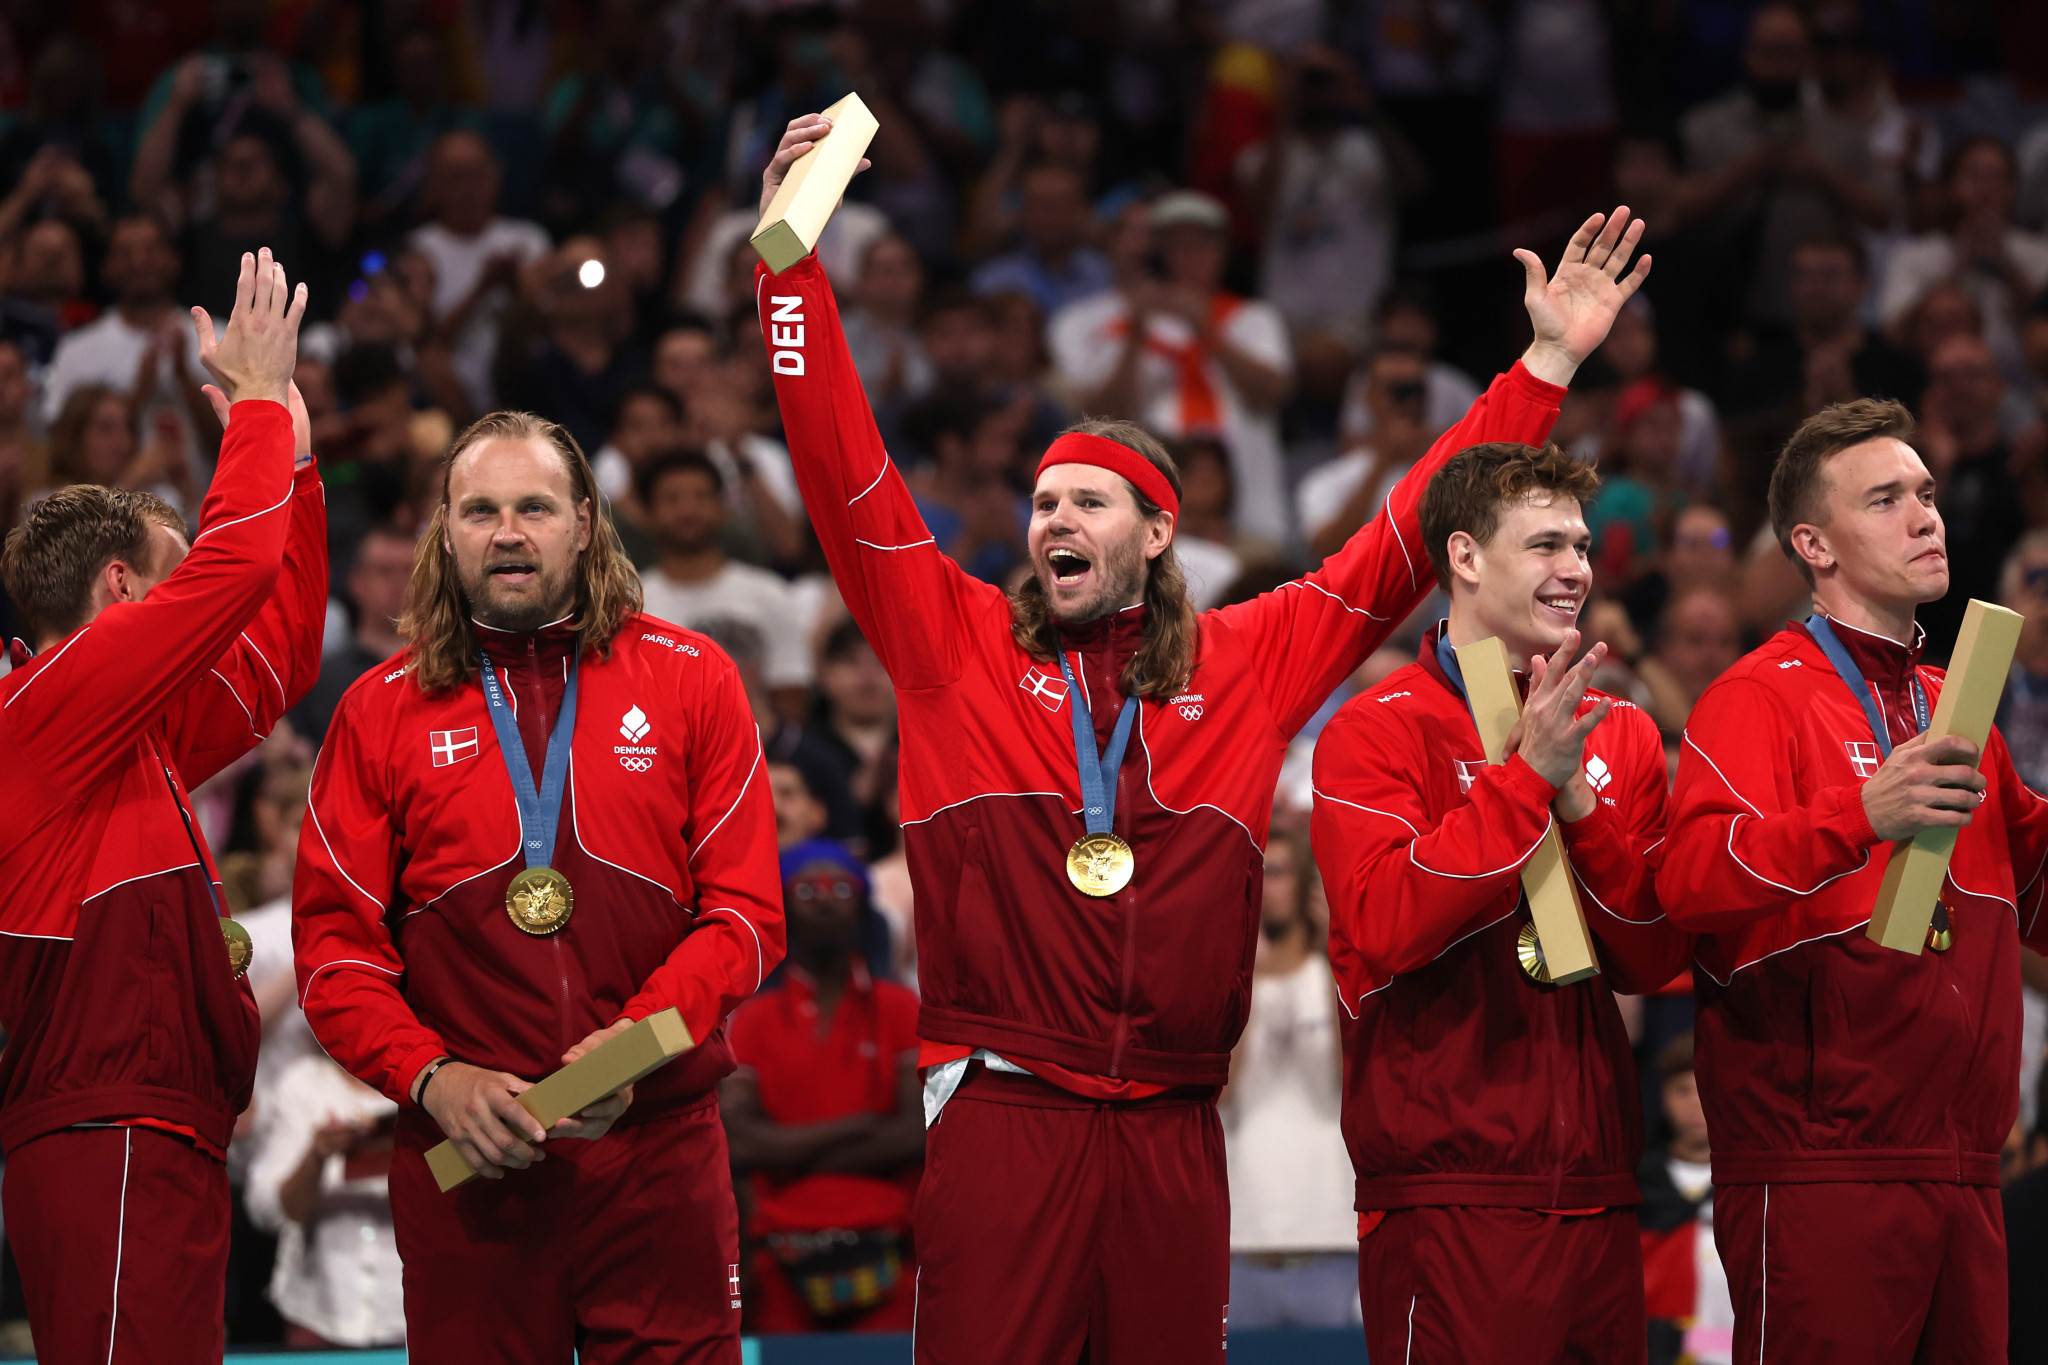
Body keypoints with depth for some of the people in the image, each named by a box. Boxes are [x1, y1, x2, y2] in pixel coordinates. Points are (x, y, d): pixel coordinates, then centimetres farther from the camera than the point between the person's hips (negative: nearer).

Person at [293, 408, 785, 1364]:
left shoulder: (691, 683, 6)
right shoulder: (382, 711, 7)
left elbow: (745, 911, 1)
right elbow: (334, 943, 3)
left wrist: (640, 1038, -15)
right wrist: (430, 1074, -13)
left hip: (658, 1149, 0)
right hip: (461, 1159, 0)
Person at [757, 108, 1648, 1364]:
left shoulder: (1246, 663, 12)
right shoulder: (959, 642, 9)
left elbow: (1402, 547, 14)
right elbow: (846, 476, 3)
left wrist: (1547, 365, 12)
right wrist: (792, 260, -4)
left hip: (1170, 1134, 2)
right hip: (1005, 1111, -2)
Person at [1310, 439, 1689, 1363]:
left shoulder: (1619, 737, 14)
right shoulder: (1376, 732, -3)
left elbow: (1652, 962, 6)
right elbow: (1384, 929, -18)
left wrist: (1579, 802, -8)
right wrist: (1529, 775, -18)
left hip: (1597, 1198, 6)